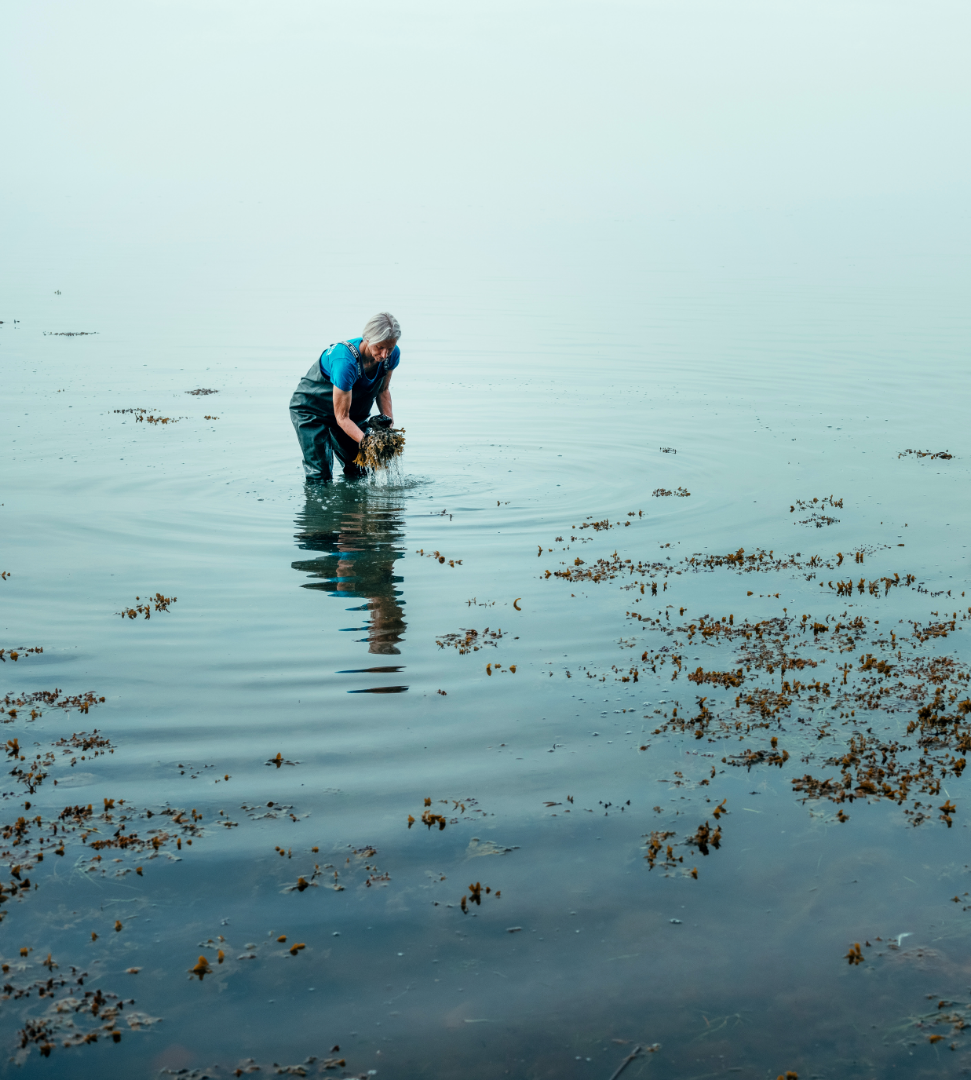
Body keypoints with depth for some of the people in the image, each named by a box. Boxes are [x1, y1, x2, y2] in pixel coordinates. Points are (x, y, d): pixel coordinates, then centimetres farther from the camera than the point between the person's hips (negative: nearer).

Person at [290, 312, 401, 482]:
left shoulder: (392, 355, -20)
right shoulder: (345, 361, -40)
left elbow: (383, 390, 1)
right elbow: (342, 416, -33)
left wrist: (388, 418, -17)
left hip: (354, 410, 6)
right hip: (311, 409, -6)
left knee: (360, 472, 7)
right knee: (320, 476, -11)